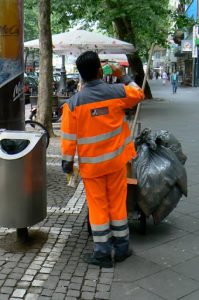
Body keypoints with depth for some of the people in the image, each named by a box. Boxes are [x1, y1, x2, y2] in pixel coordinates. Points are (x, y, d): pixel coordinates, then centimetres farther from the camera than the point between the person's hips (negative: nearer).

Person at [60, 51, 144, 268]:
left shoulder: (73, 103, -13)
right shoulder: (117, 92, -9)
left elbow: (68, 137, -9)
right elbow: (138, 94, 13)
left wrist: (67, 161, 3)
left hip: (91, 164, -1)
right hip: (116, 160, 2)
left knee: (97, 206, 8)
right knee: (118, 203, 13)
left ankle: (102, 252, 14)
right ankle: (121, 248, 25)